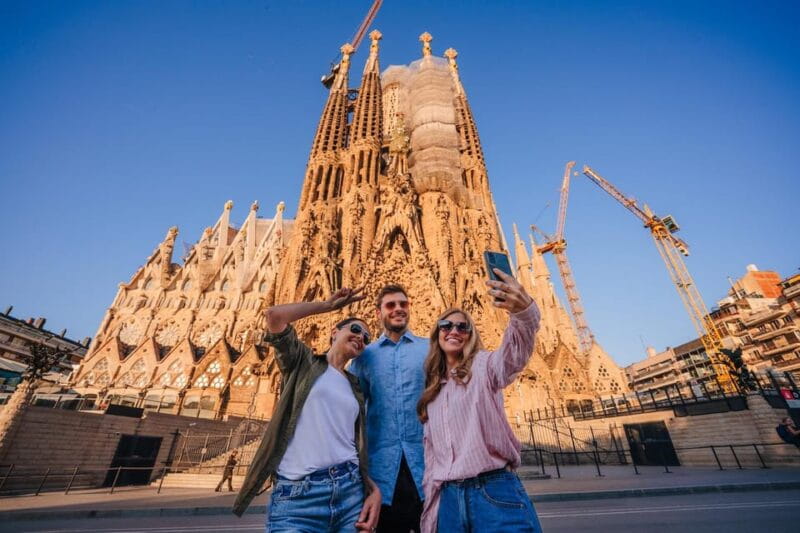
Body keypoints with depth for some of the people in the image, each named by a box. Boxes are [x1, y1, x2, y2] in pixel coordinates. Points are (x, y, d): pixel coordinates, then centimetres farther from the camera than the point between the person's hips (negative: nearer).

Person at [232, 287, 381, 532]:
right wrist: (329, 305, 1)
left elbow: (359, 446, 14)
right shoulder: (304, 362, 5)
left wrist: (374, 489, -3)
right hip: (297, 494, -4)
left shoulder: (356, 389, 17)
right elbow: (274, 315, -10)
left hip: (350, 489, 5)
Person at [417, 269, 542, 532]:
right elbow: (431, 449, 15)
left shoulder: (483, 366, -4)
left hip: (494, 492, -4)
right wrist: (429, 509, 12)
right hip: (448, 498, 5)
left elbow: (515, 351, -27)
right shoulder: (431, 388, 12)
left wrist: (523, 310, -48)